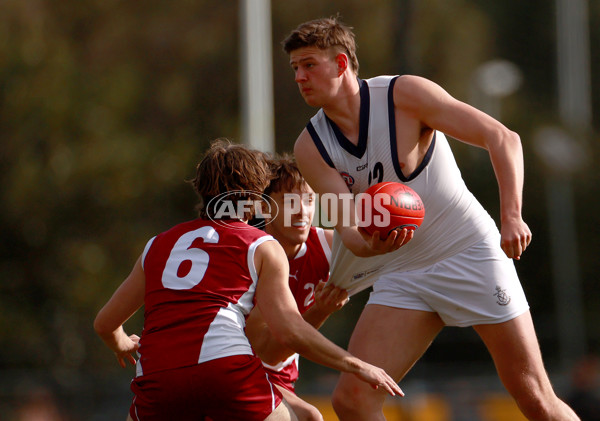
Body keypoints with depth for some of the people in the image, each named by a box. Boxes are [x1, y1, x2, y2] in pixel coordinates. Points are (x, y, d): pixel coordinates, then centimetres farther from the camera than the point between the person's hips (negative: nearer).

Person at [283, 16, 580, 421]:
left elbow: (503, 138, -13)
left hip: (471, 252, -4)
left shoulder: (404, 94, -12)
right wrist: (368, 244, -35)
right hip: (399, 275, 4)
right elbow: (347, 228, -11)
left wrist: (512, 217, -26)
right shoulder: (311, 147, -2)